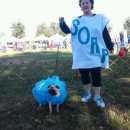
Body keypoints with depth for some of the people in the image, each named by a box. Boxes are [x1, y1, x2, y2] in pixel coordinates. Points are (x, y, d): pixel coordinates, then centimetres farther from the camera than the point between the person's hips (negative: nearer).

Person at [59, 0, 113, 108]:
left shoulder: (99, 18, 4)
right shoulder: (76, 20, 8)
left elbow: (105, 34, 6)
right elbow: (68, 31, -1)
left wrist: (110, 47, 8)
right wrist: (62, 22, -16)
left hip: (94, 54, -2)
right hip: (81, 55, 2)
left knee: (96, 75, 0)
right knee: (84, 75, 11)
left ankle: (97, 96, 16)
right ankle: (87, 93, 30)